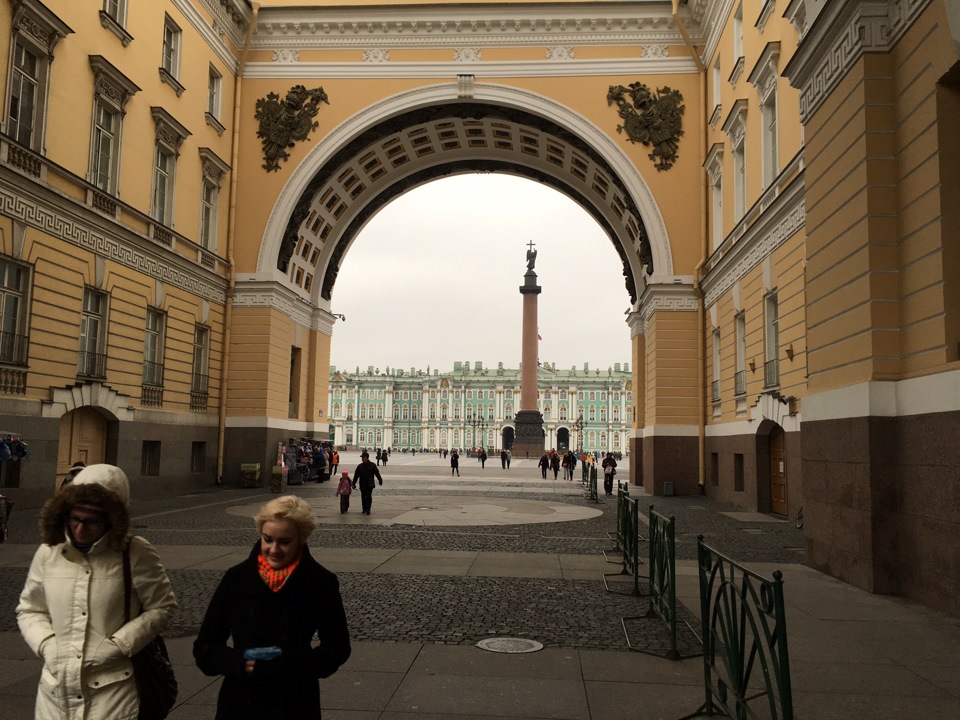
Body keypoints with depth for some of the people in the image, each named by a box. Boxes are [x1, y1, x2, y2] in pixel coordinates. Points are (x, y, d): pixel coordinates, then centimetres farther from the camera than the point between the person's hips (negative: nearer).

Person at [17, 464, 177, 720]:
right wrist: (47, 645, -3)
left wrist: (118, 645, -12)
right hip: (57, 687, 4)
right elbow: (29, 610, 13)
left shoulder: (136, 553, -10)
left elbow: (161, 607, -3)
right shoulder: (48, 552, 1)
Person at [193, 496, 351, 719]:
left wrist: (288, 664, -19)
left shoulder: (321, 583, -10)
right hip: (240, 701, 1)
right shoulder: (236, 578, -7)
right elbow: (205, 647, -1)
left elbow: (338, 648, -4)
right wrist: (238, 662, -20)